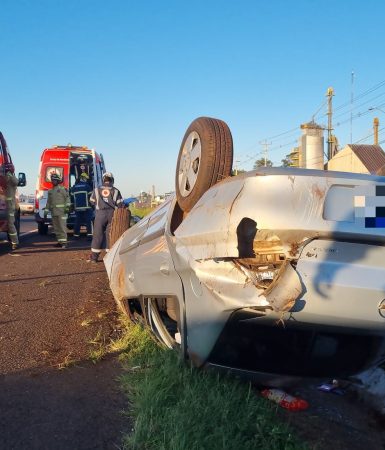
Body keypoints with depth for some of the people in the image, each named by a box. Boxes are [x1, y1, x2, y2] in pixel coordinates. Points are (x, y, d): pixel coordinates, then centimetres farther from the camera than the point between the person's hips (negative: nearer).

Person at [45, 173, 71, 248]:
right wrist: (46, 211, 16)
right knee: (56, 228, 7)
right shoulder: (50, 191, 18)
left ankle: (64, 242, -9)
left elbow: (67, 198, -4)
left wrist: (67, 207, -15)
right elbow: (48, 202, 20)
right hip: (53, 212, 7)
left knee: (62, 226, -9)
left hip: (61, 211, -6)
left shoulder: (62, 189, 0)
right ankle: (59, 241, 13)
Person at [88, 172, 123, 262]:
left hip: (100, 214, 0)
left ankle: (94, 256, 6)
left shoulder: (97, 190, 2)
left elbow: (92, 201, 14)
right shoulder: (115, 191, 0)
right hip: (112, 214, 0)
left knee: (98, 234, 4)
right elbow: (120, 205, -3)